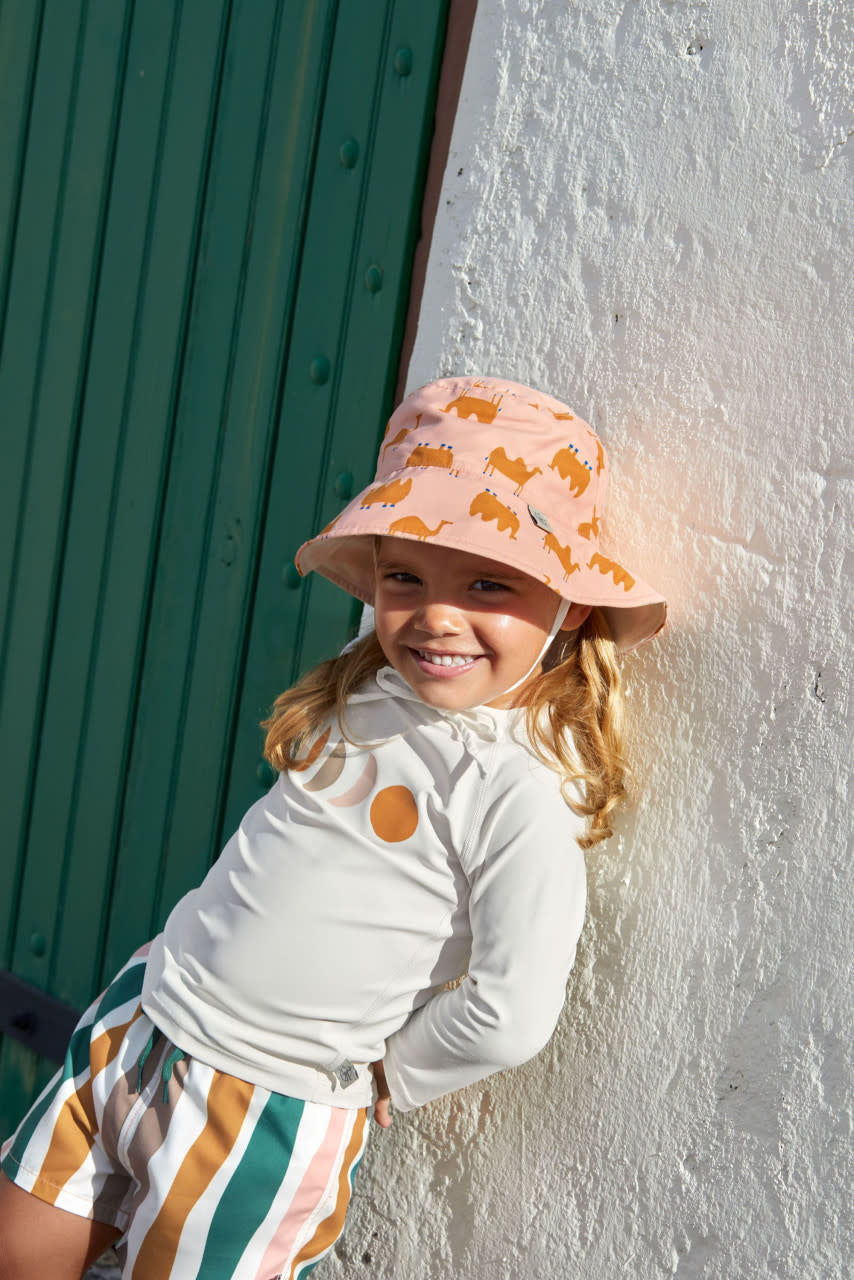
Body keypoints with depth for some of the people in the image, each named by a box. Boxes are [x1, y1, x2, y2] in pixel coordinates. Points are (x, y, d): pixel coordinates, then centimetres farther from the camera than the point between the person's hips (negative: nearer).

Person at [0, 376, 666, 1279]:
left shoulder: (522, 794, -23)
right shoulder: (367, 689, 0)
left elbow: (510, 1016, -24)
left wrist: (387, 1074, -9)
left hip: (265, 1108, -6)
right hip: (140, 1015, 7)